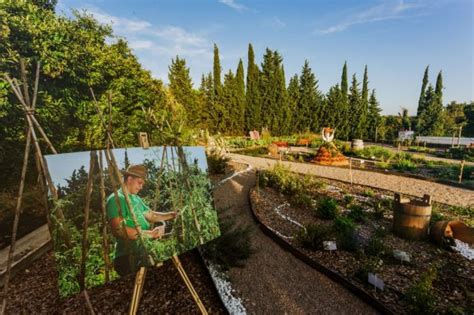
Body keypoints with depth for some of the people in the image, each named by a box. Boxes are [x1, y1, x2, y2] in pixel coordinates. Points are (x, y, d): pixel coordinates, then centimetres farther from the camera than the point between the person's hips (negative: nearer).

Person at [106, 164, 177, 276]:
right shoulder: (115, 199, -15)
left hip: (143, 253, 9)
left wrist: (171, 215, 4)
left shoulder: (136, 198, 14)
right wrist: (150, 233, -25)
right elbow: (119, 229, -26)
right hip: (128, 257, -9)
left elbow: (151, 215, 20)